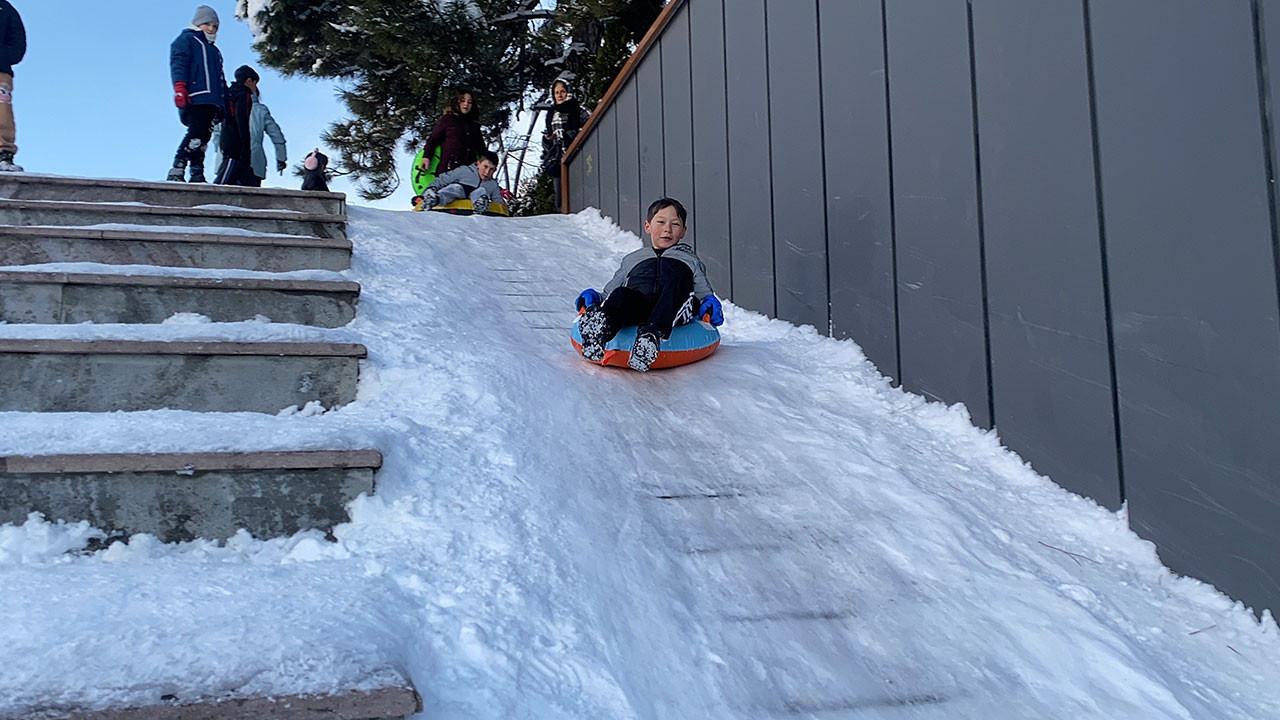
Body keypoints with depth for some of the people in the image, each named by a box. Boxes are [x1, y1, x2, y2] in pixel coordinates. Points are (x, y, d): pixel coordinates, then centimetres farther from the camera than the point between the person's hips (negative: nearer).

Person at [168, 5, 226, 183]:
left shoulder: (214, 50, 36)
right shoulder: (187, 39, 12)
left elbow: (221, 78, 35)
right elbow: (178, 63, -3)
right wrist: (179, 87, -18)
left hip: (213, 102, 8)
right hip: (195, 98, -8)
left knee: (204, 138, 0)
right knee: (196, 135, -23)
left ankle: (197, 176, -2)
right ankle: (176, 172, -27)